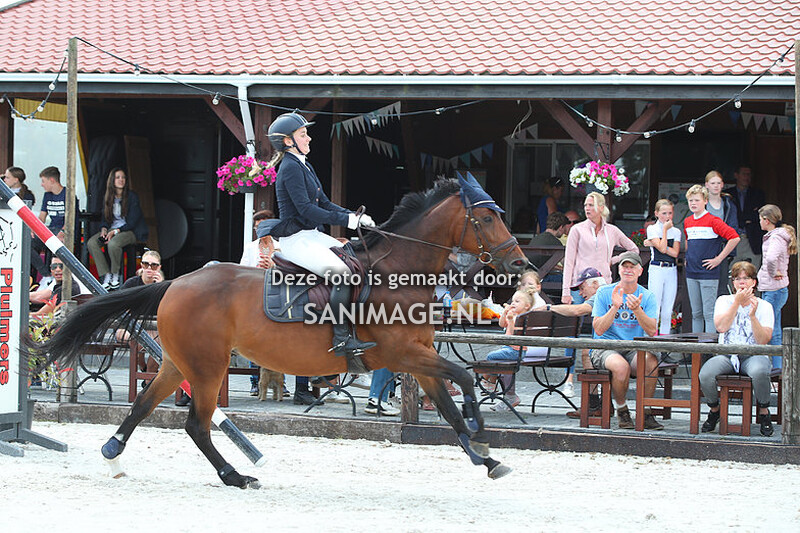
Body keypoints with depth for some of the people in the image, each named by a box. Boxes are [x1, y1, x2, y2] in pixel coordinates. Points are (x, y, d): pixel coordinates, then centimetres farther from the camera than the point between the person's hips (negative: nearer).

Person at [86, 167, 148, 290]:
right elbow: (105, 219, 16)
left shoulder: (132, 197, -6)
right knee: (91, 243, -21)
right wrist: (104, 229, -7)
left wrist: (115, 232, -19)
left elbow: (132, 222, -10)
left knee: (113, 243, -37)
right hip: (111, 229, 6)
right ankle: (106, 275, -21)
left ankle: (116, 275, -15)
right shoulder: (107, 198, 10)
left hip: (130, 231, -6)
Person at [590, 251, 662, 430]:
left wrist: (637, 310, -22)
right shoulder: (604, 293, 3)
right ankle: (622, 411, -10)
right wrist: (615, 307, -19)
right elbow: (598, 329, -6)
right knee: (621, 366, -36)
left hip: (634, 348, 2)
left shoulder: (647, 297, 7)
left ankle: (644, 413, -13)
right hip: (604, 348, -2)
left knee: (651, 362, -32)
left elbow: (651, 331, -6)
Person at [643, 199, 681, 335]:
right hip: (656, 270, -4)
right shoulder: (652, 229, 0)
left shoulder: (676, 231, 10)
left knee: (668, 310, 5)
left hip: (671, 271, 4)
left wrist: (654, 244, -10)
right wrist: (665, 229, -5)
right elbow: (662, 248, -13)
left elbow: (675, 253, -4)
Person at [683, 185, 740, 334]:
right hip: (691, 274, 6)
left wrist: (719, 258, -13)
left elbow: (734, 238, -14)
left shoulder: (713, 221, -9)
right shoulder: (687, 222, 12)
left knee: (709, 314, -7)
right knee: (696, 314, 10)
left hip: (708, 274, -6)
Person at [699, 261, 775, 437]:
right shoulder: (724, 301, 9)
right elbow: (721, 327, -10)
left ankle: (764, 412, -12)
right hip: (726, 356, 2)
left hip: (753, 356, -2)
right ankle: (714, 409, 1)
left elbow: (763, 341, -6)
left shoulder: (764, 306, 5)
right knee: (705, 375, -30)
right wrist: (737, 302, -12)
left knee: (759, 372, -39)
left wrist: (753, 316, -19)